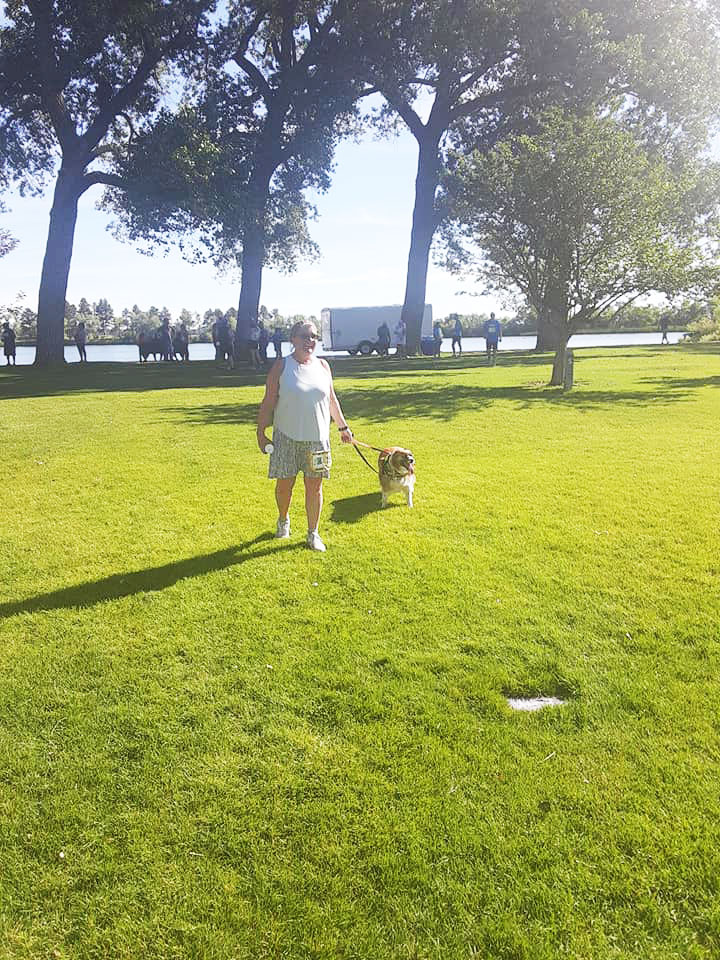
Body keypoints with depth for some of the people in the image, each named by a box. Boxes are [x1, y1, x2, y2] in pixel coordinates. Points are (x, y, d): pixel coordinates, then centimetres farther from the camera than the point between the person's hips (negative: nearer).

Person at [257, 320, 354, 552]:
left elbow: (331, 399, 16)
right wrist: (261, 432, -6)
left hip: (317, 437, 2)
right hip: (287, 437, -2)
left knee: (314, 487, 5)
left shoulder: (323, 366, 7)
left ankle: (313, 533, 19)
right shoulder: (281, 366, -3)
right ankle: (283, 520, 36)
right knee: (284, 484, 8)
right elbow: (269, 402, -3)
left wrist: (343, 427, 19)